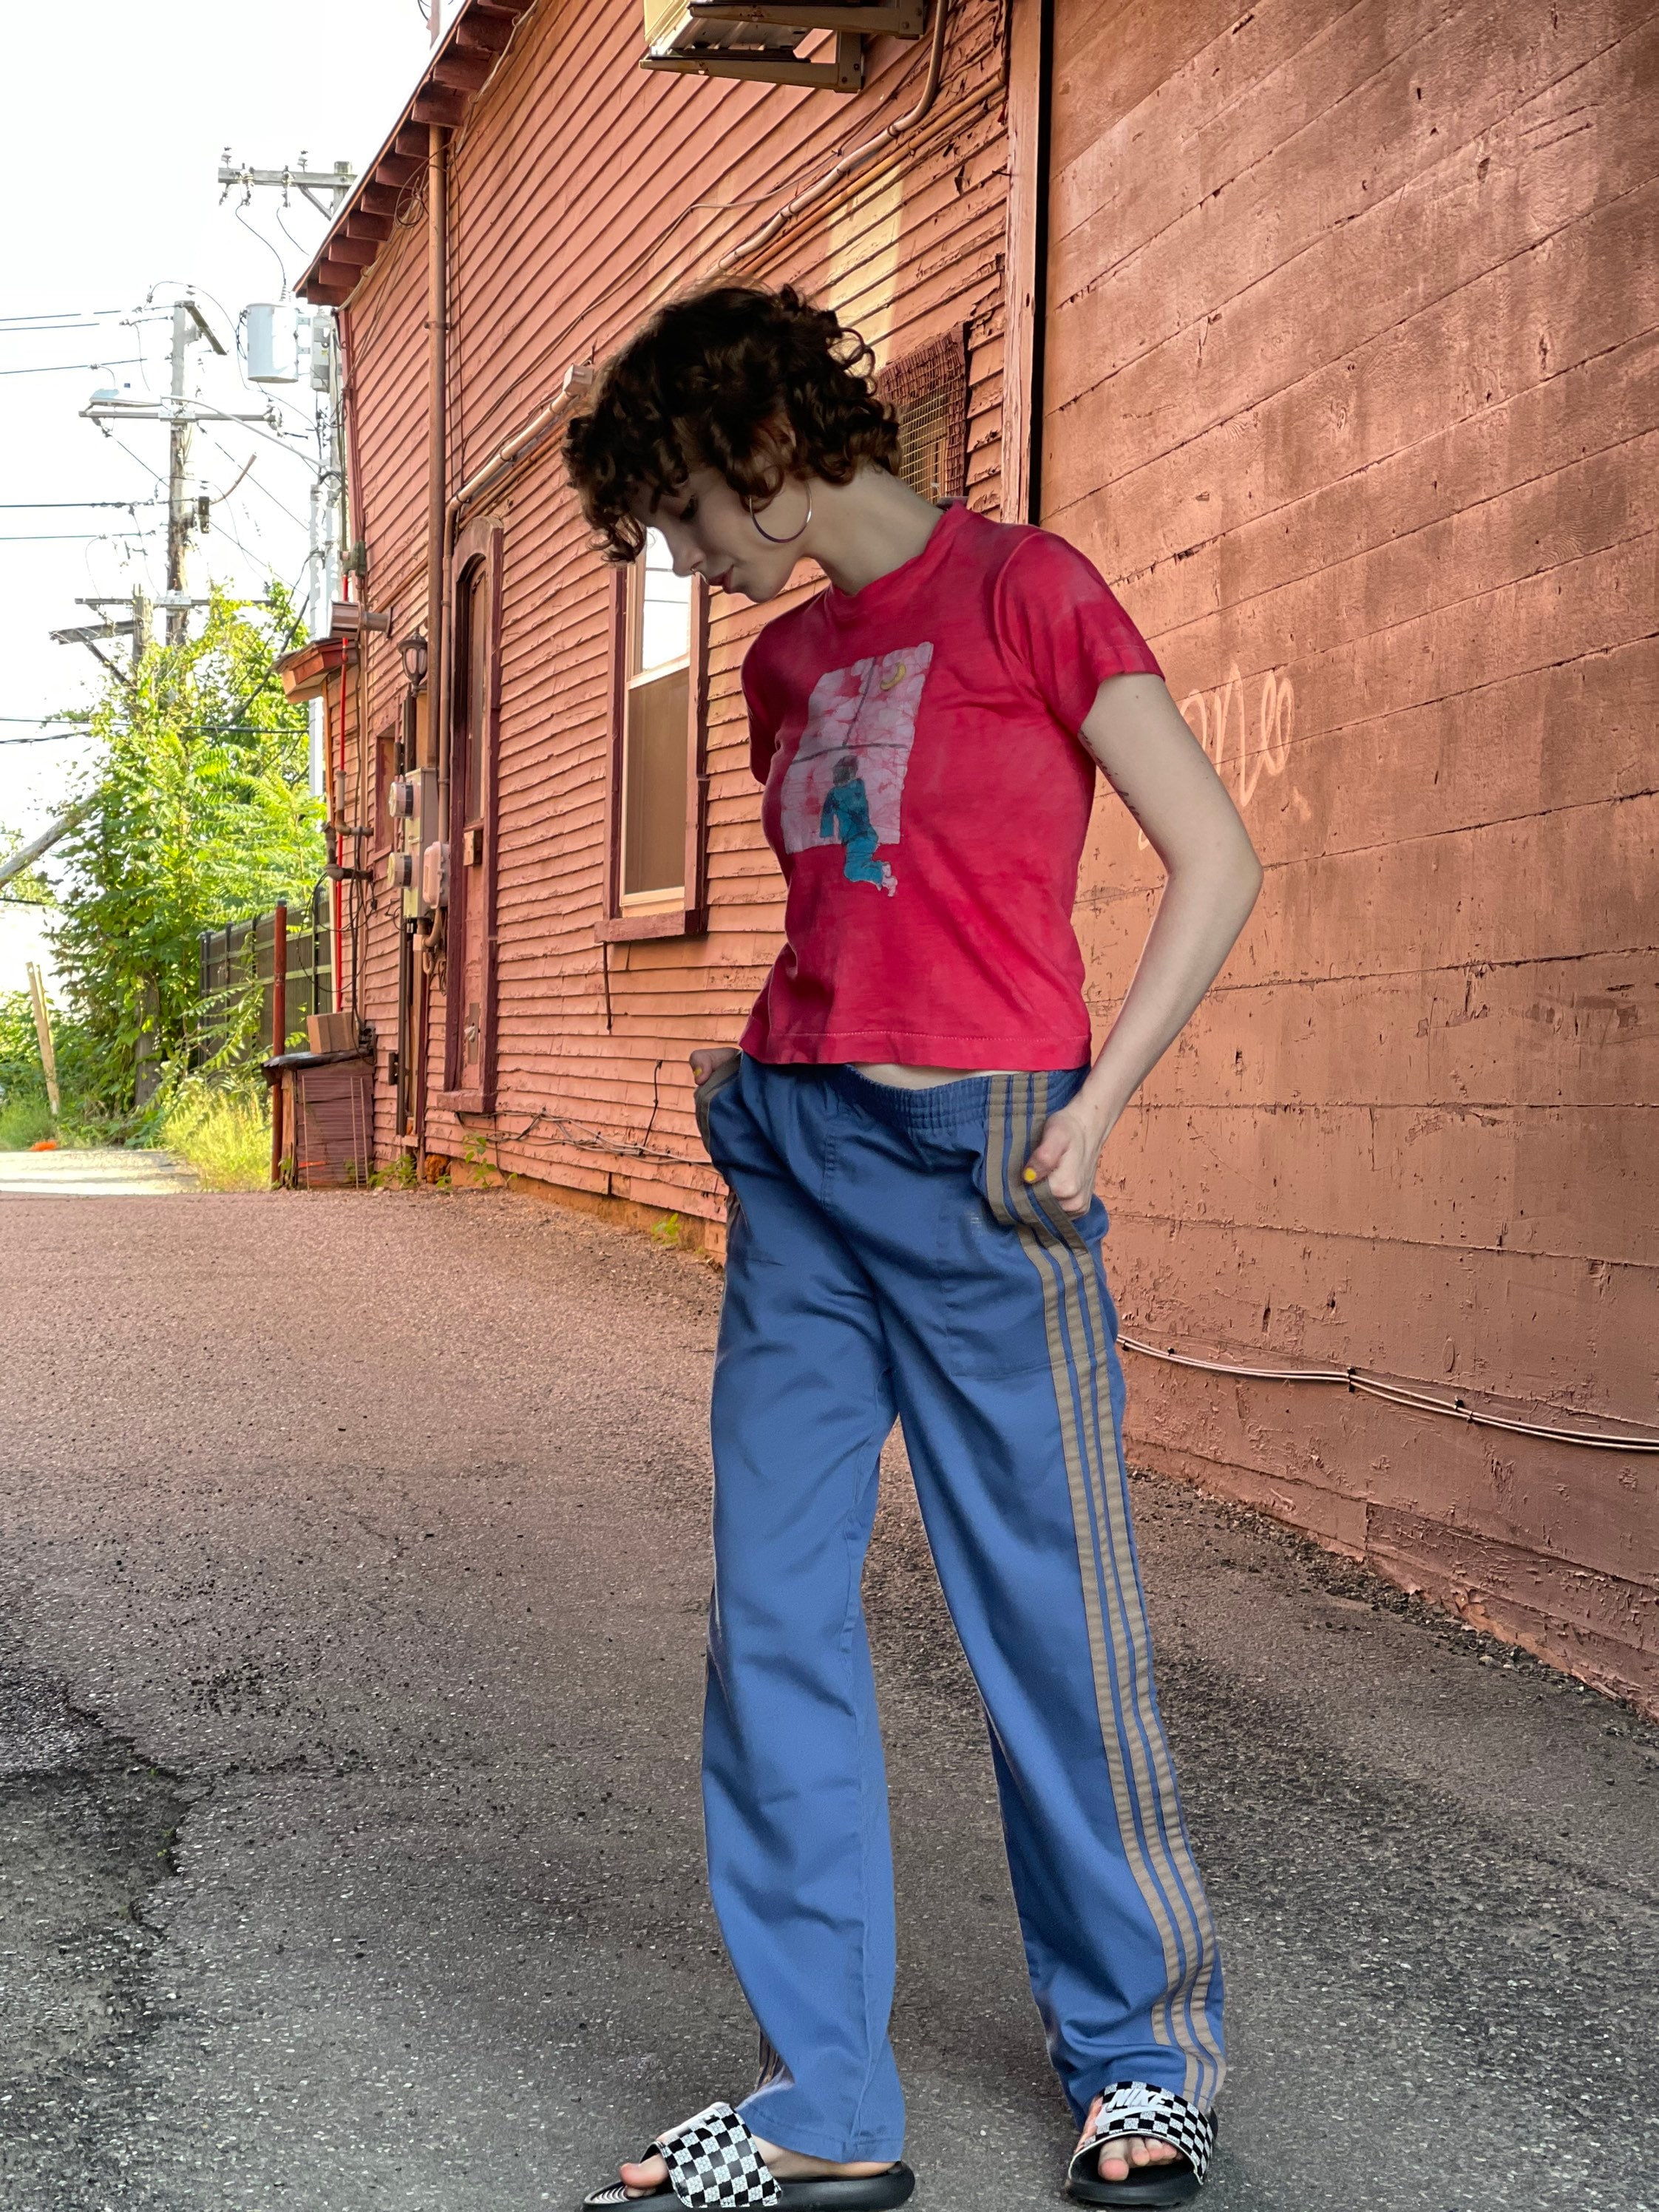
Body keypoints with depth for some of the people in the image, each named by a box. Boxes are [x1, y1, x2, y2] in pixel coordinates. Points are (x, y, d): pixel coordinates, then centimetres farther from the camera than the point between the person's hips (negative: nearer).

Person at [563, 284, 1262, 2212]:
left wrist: (1096, 1108, -11)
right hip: (796, 1152, 7)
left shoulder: (1023, 588, -3)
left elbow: (1215, 861, -6)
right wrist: (759, 1073, 10)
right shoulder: (784, 662, 17)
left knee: (1048, 1614, 1)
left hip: (979, 1161, -7)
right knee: (772, 1620, 3)